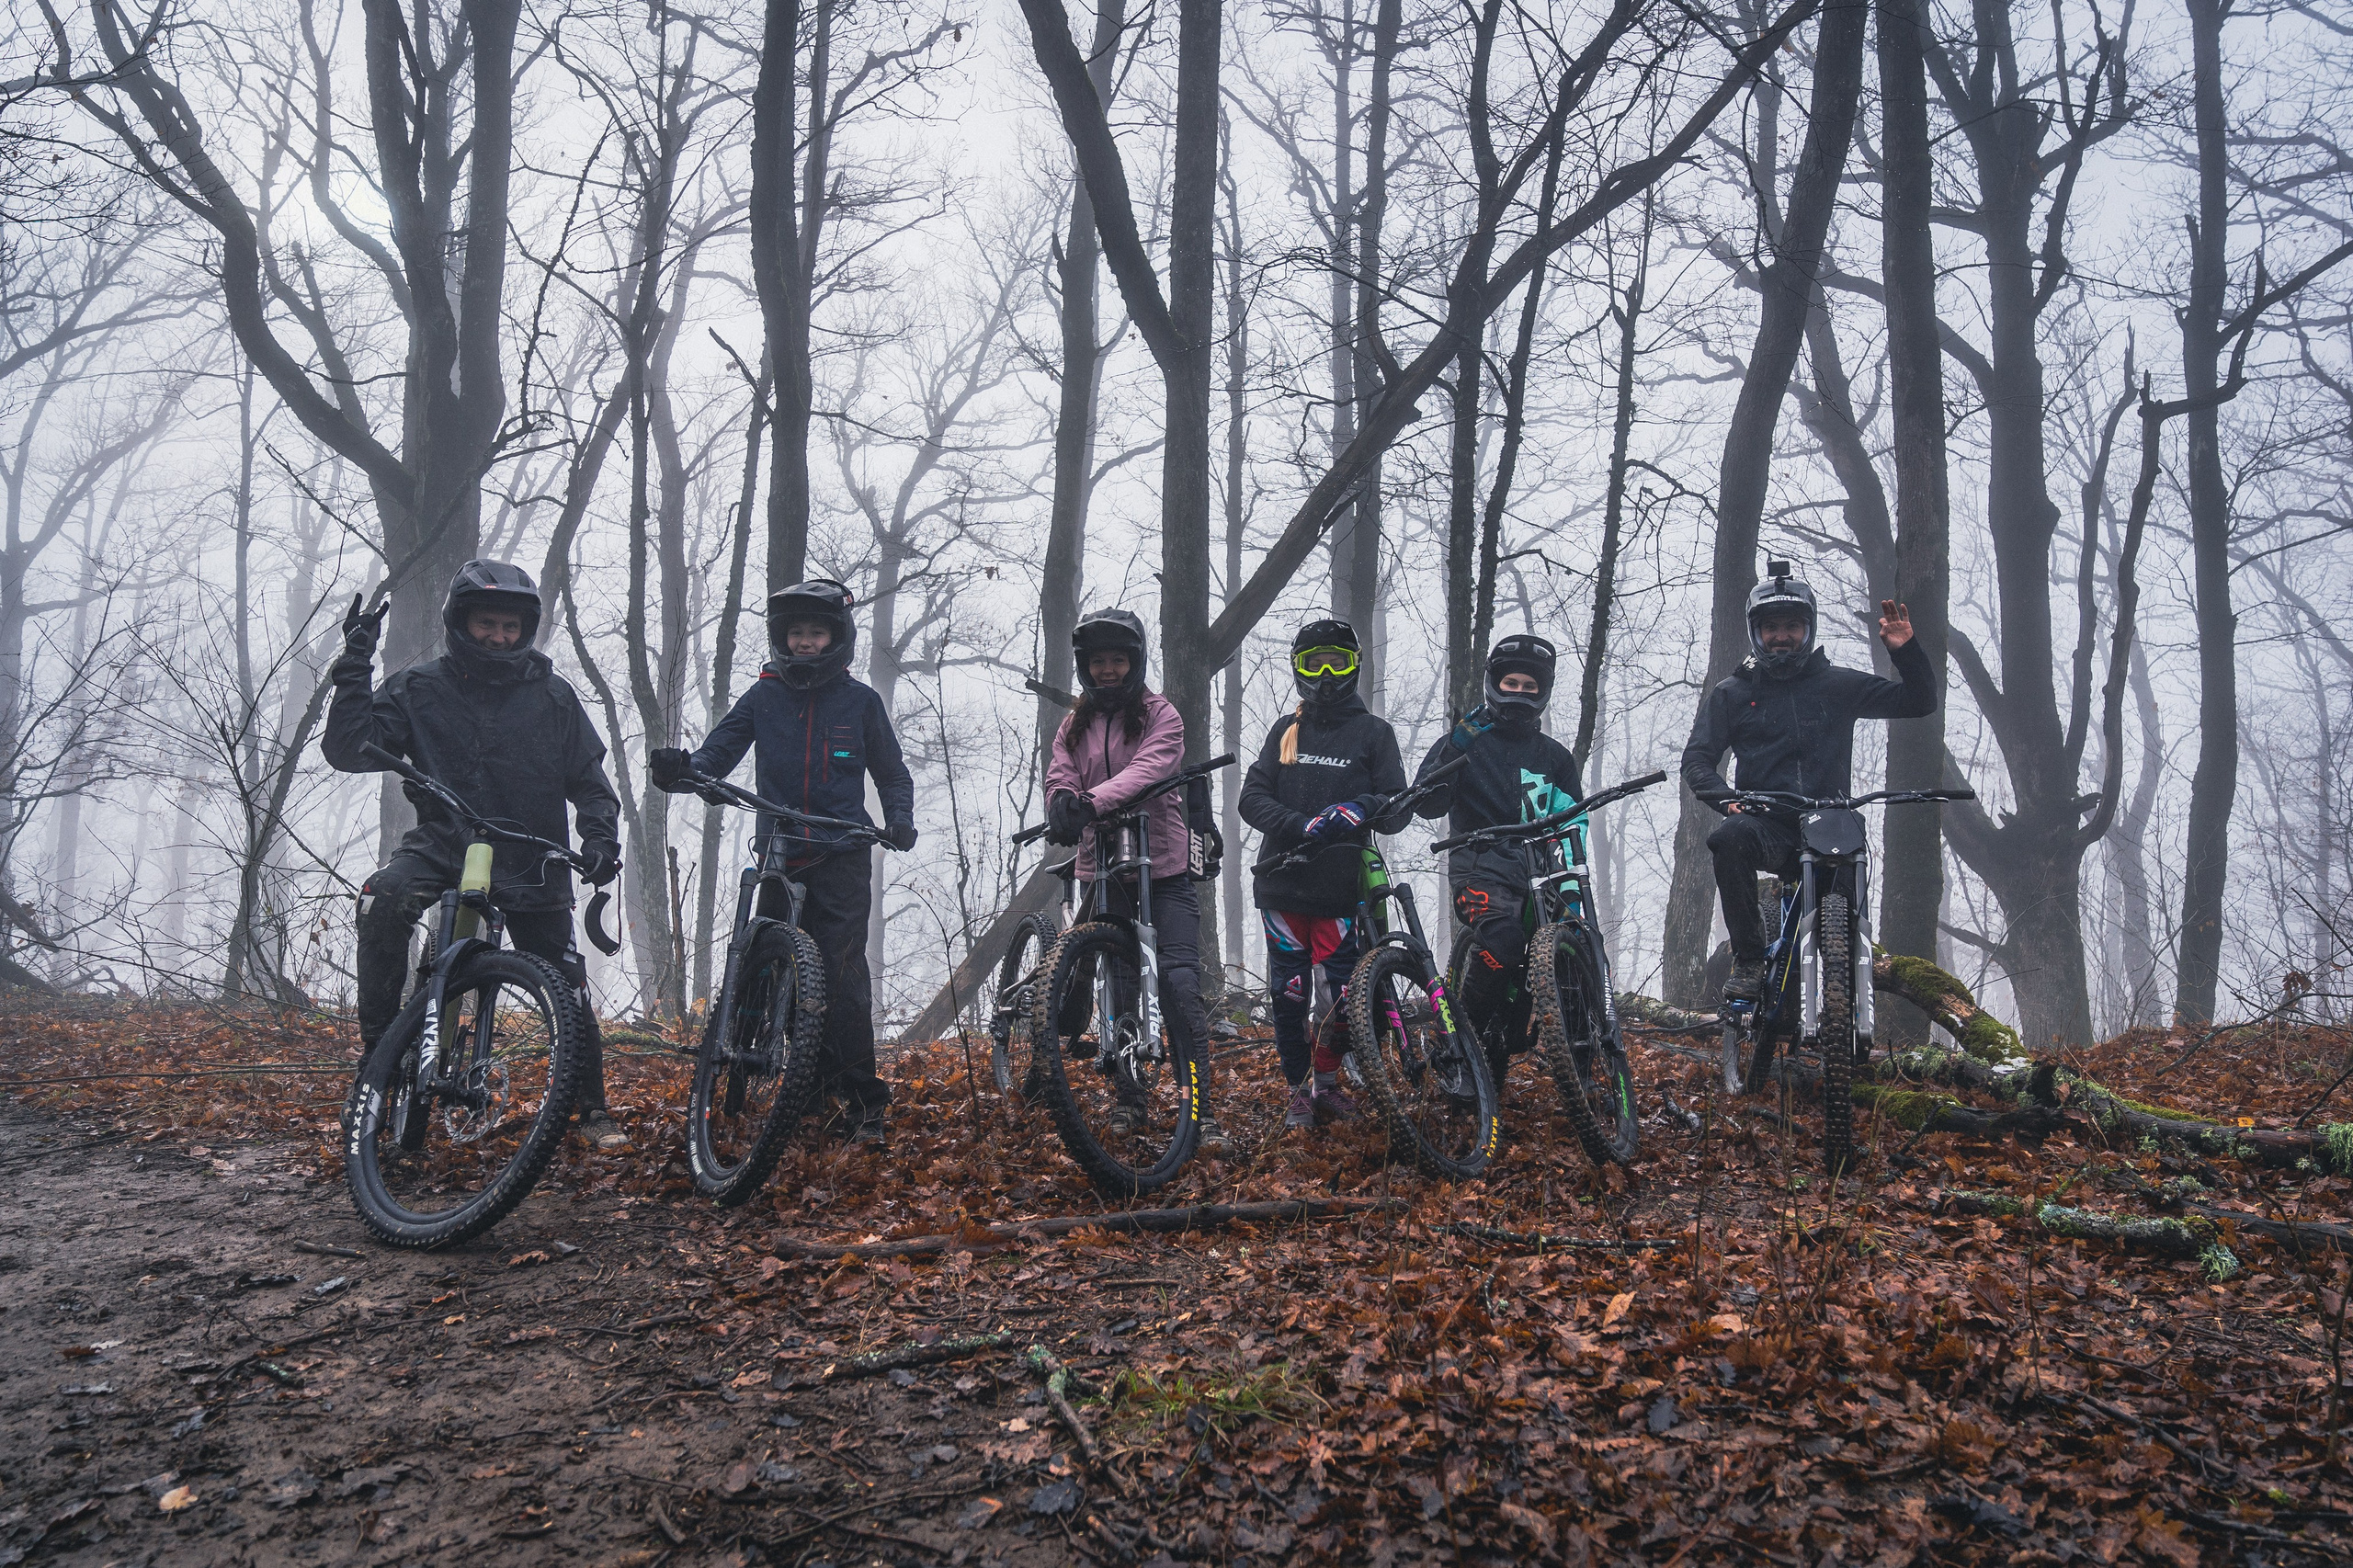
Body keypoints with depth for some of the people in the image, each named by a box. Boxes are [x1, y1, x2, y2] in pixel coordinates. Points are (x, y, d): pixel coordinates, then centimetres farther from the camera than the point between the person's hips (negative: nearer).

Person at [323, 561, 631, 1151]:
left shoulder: (552, 695, 1)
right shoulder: (420, 688, -1)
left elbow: (590, 780, 6)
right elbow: (348, 752, -9)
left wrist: (601, 839, -10)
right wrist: (355, 668, -16)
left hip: (530, 861, 1)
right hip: (444, 842, 0)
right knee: (383, 900, -31)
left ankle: (593, 1109, 18)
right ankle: (379, 1047, -16)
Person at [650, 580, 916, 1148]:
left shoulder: (860, 700, 8)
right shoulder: (763, 697, 10)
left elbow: (892, 773, 14)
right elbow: (719, 751, 3)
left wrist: (899, 820, -5)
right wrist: (681, 769, -18)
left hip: (843, 855, -2)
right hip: (778, 855, 3)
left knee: (843, 972, -10)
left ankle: (863, 1099, -7)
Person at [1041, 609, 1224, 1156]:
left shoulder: (1160, 715, -1)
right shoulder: (1075, 726, 13)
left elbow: (1148, 768, -20)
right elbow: (1060, 775, -4)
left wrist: (1092, 800, -38)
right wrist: (1063, 804, -30)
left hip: (1165, 869, -4)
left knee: (1180, 983, -14)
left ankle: (1200, 1112, -12)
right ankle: (1128, 1099, 23)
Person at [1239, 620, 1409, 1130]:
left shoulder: (1373, 732, 8)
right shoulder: (1286, 729, 14)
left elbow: (1398, 811, 3)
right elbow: (1253, 798, 5)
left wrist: (1363, 809, -20)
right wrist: (1301, 825, -14)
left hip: (1342, 886, -2)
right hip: (1284, 878, 2)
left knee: (1345, 991, -4)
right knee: (1288, 993, 2)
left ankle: (1326, 1081, 17)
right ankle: (1298, 1091, 16)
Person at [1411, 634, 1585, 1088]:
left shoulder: (1554, 756, 21)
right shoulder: (1465, 742, 10)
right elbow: (1428, 806, -4)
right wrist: (1455, 749, -17)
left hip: (1537, 869, 4)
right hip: (1481, 865, -4)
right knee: (1501, 937, -33)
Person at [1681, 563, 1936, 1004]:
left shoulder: (1839, 685, 14)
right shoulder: (1731, 693, 14)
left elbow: (1918, 702, 12)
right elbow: (1697, 758, 7)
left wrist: (1904, 651, -5)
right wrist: (1725, 798, -14)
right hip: (1767, 827, -1)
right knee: (1730, 837, -35)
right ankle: (1748, 960, -24)